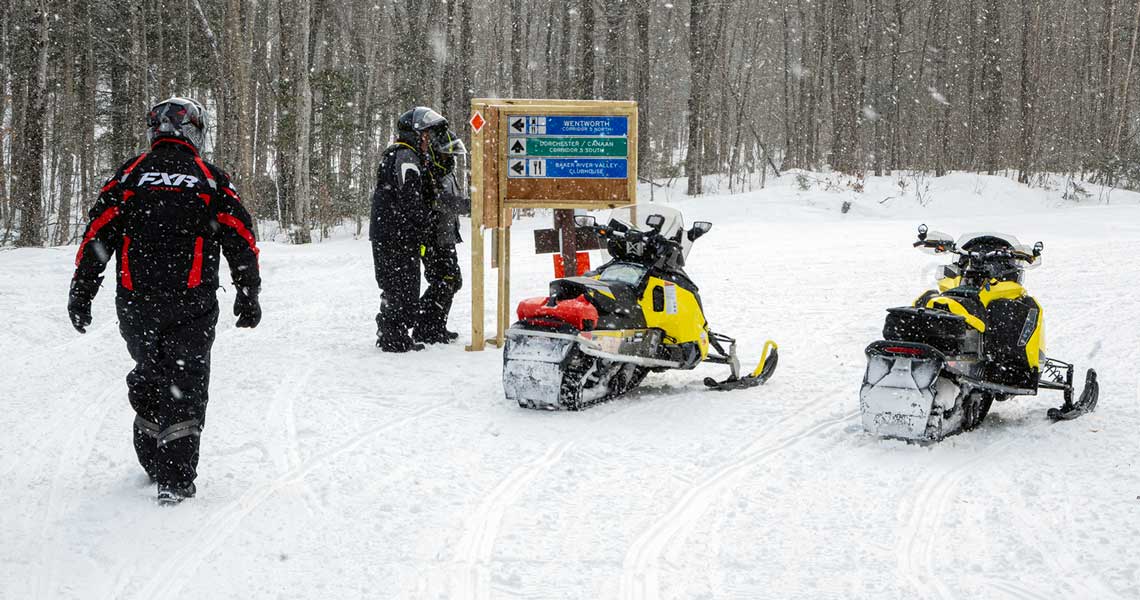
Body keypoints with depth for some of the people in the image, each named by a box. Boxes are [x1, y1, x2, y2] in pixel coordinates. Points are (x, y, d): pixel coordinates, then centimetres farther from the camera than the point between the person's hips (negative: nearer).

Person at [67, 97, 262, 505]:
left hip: (135, 303, 2)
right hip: (191, 304, -2)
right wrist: (248, 295, 10)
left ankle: (152, 460, 26)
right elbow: (240, 239, 3)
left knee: (149, 374, 20)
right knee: (186, 382, 2)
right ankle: (176, 479, -3)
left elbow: (98, 234, 3)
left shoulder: (131, 174, 7)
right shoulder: (211, 179, 4)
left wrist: (81, 292, 7)